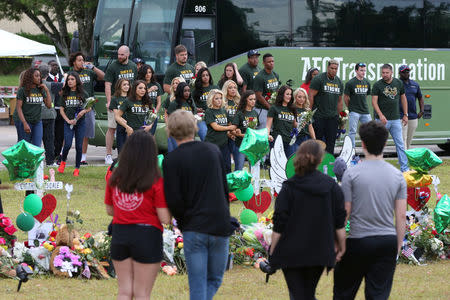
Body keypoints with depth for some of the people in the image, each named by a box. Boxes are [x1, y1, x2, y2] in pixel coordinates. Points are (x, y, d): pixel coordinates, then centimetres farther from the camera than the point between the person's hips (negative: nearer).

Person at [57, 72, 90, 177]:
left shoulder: (83, 93, 3)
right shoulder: (65, 94, 7)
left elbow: (89, 107, 8)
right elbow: (62, 110, 7)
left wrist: (84, 111, -13)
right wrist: (68, 120, -6)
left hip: (80, 122, 0)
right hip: (68, 123, 0)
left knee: (79, 146, 0)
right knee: (67, 145, -11)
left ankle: (77, 168, 10)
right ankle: (63, 162, 16)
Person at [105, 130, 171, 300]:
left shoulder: (114, 179, 2)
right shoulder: (156, 182, -11)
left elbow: (110, 210, 12)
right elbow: (165, 219, -11)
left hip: (119, 236, 4)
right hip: (147, 238, -4)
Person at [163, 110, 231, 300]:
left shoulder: (171, 160, -7)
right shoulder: (213, 151, 5)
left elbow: (173, 200, -11)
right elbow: (225, 189, 12)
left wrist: (183, 223, 6)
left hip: (193, 228, -2)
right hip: (220, 227, 3)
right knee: (215, 280, 15)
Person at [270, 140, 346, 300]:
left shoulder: (289, 187, -10)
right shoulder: (331, 186, 0)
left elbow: (278, 226, -10)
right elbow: (340, 222, 1)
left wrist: (272, 251, -2)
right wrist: (341, 248, 9)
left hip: (292, 253, -4)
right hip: (320, 253, 4)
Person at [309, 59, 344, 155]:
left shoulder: (339, 82, 13)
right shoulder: (318, 79, -6)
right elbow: (311, 96, -8)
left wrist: (340, 116, 17)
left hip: (333, 117, 5)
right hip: (319, 117, -5)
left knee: (331, 143, 4)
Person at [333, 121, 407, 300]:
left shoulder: (351, 174, -7)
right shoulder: (397, 176, 3)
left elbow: (344, 213, -6)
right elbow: (401, 216, 3)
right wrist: (398, 248, 12)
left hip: (358, 241, -3)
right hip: (388, 240, 3)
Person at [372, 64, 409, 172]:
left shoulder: (399, 83, 7)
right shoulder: (377, 85, -3)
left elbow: (403, 98, 16)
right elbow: (374, 101, -8)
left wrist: (405, 114, 12)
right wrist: (381, 115, -20)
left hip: (396, 119, 3)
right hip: (382, 119, -3)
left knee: (400, 143, 1)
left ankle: (404, 168, 3)